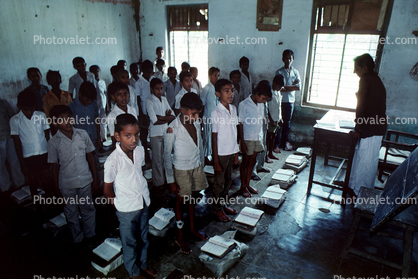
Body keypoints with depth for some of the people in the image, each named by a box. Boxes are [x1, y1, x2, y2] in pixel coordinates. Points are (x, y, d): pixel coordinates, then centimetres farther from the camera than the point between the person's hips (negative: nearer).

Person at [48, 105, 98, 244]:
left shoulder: (82, 134, -5)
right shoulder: (54, 142, -9)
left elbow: (90, 157, 2)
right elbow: (55, 166, -1)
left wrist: (95, 179, 4)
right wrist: (57, 189, 2)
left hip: (85, 181, 1)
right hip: (67, 185, -1)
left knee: (88, 209, 15)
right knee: (72, 214, 16)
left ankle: (91, 236, 38)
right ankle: (77, 239, 38)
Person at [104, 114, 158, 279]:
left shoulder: (140, 150, -9)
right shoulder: (112, 161, -26)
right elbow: (108, 191, -13)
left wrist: (143, 193, 10)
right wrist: (119, 204, -1)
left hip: (144, 203, 5)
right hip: (127, 209, -5)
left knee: (144, 237, 24)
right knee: (130, 242, 16)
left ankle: (143, 264, 48)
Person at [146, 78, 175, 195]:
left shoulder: (164, 99, 8)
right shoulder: (149, 102, -8)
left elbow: (173, 116, 2)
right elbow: (154, 121, -16)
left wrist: (161, 117, -13)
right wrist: (167, 118, -7)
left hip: (166, 132, 5)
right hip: (155, 134, -5)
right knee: (157, 160, 3)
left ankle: (167, 180, 25)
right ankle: (158, 184, 15)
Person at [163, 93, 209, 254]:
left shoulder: (196, 124, -2)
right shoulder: (173, 129, -20)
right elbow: (167, 155, -15)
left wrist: (202, 165, 14)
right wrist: (171, 180, -14)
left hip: (197, 167, 6)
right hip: (182, 170, -5)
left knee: (193, 198, 20)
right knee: (181, 202, 9)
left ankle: (193, 228, 40)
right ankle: (180, 237, 26)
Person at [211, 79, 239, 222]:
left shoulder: (233, 109, 2)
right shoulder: (216, 113, -18)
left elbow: (234, 131, 9)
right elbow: (214, 138, -15)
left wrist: (236, 153, 11)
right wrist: (216, 161, -13)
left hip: (231, 152, 6)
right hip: (221, 153, -6)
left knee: (228, 180, 20)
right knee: (219, 182, 10)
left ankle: (224, 204, 39)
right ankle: (218, 208, 29)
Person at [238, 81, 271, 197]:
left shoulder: (261, 104, 4)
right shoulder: (244, 104, -15)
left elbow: (262, 120, 13)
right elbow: (240, 124, -14)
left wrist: (261, 137, 12)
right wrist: (242, 142, -15)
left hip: (258, 137, 6)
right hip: (247, 138, -6)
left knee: (252, 161, 15)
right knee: (245, 162, 7)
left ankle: (248, 184, 29)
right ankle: (243, 186, 21)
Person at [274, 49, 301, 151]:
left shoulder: (295, 72, 7)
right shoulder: (279, 72, -5)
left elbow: (298, 87, -3)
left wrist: (286, 87, -13)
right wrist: (293, 86, -10)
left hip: (290, 101, 4)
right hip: (280, 100, -4)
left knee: (287, 122, 12)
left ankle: (285, 141, 25)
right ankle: (276, 144, 9)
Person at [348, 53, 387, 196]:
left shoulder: (366, 80, -12)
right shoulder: (377, 80, 16)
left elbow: (361, 105, -17)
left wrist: (357, 129, -15)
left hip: (370, 128, -9)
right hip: (379, 127, 9)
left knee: (363, 159, -1)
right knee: (371, 160, 17)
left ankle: (356, 189, 10)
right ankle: (367, 189, 28)